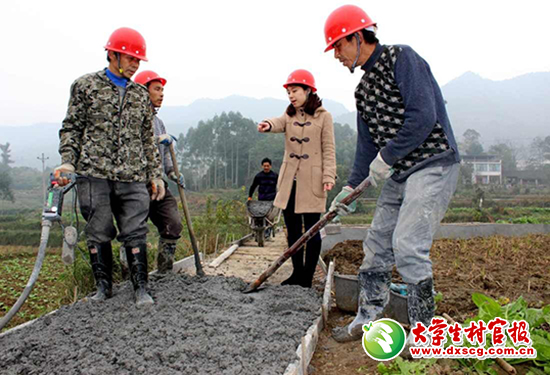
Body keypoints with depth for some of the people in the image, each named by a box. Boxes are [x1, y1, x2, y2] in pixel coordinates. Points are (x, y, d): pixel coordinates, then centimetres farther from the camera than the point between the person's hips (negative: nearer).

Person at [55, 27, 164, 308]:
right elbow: (71, 127, 7)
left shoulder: (140, 95, 17)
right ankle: (103, 287, 19)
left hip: (133, 177, 2)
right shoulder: (86, 85, 8)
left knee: (135, 232, -1)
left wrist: (155, 174, 12)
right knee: (98, 233, 5)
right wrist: (67, 161, -7)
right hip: (94, 173, -2)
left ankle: (141, 289, 8)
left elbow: (148, 139, 18)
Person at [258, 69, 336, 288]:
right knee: (292, 229, 11)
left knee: (312, 229, 0)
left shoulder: (323, 116, 1)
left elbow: (329, 149, -2)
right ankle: (297, 273, 24)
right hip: (289, 181, 5)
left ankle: (307, 278, 9)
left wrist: (328, 176, -14)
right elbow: (279, 123, -11)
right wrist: (268, 125, -34)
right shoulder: (289, 116, 13)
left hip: (311, 182, -5)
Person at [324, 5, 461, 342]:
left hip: (433, 164, -8)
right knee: (377, 244, 9)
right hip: (398, 173, 9)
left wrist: (386, 157, -15)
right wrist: (351, 187, 12)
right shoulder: (363, 89, 16)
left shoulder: (401, 58, -8)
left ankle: (425, 330, 4)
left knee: (407, 245, -14)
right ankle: (368, 318, 22)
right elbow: (367, 144, 17)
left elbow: (423, 115, -20)